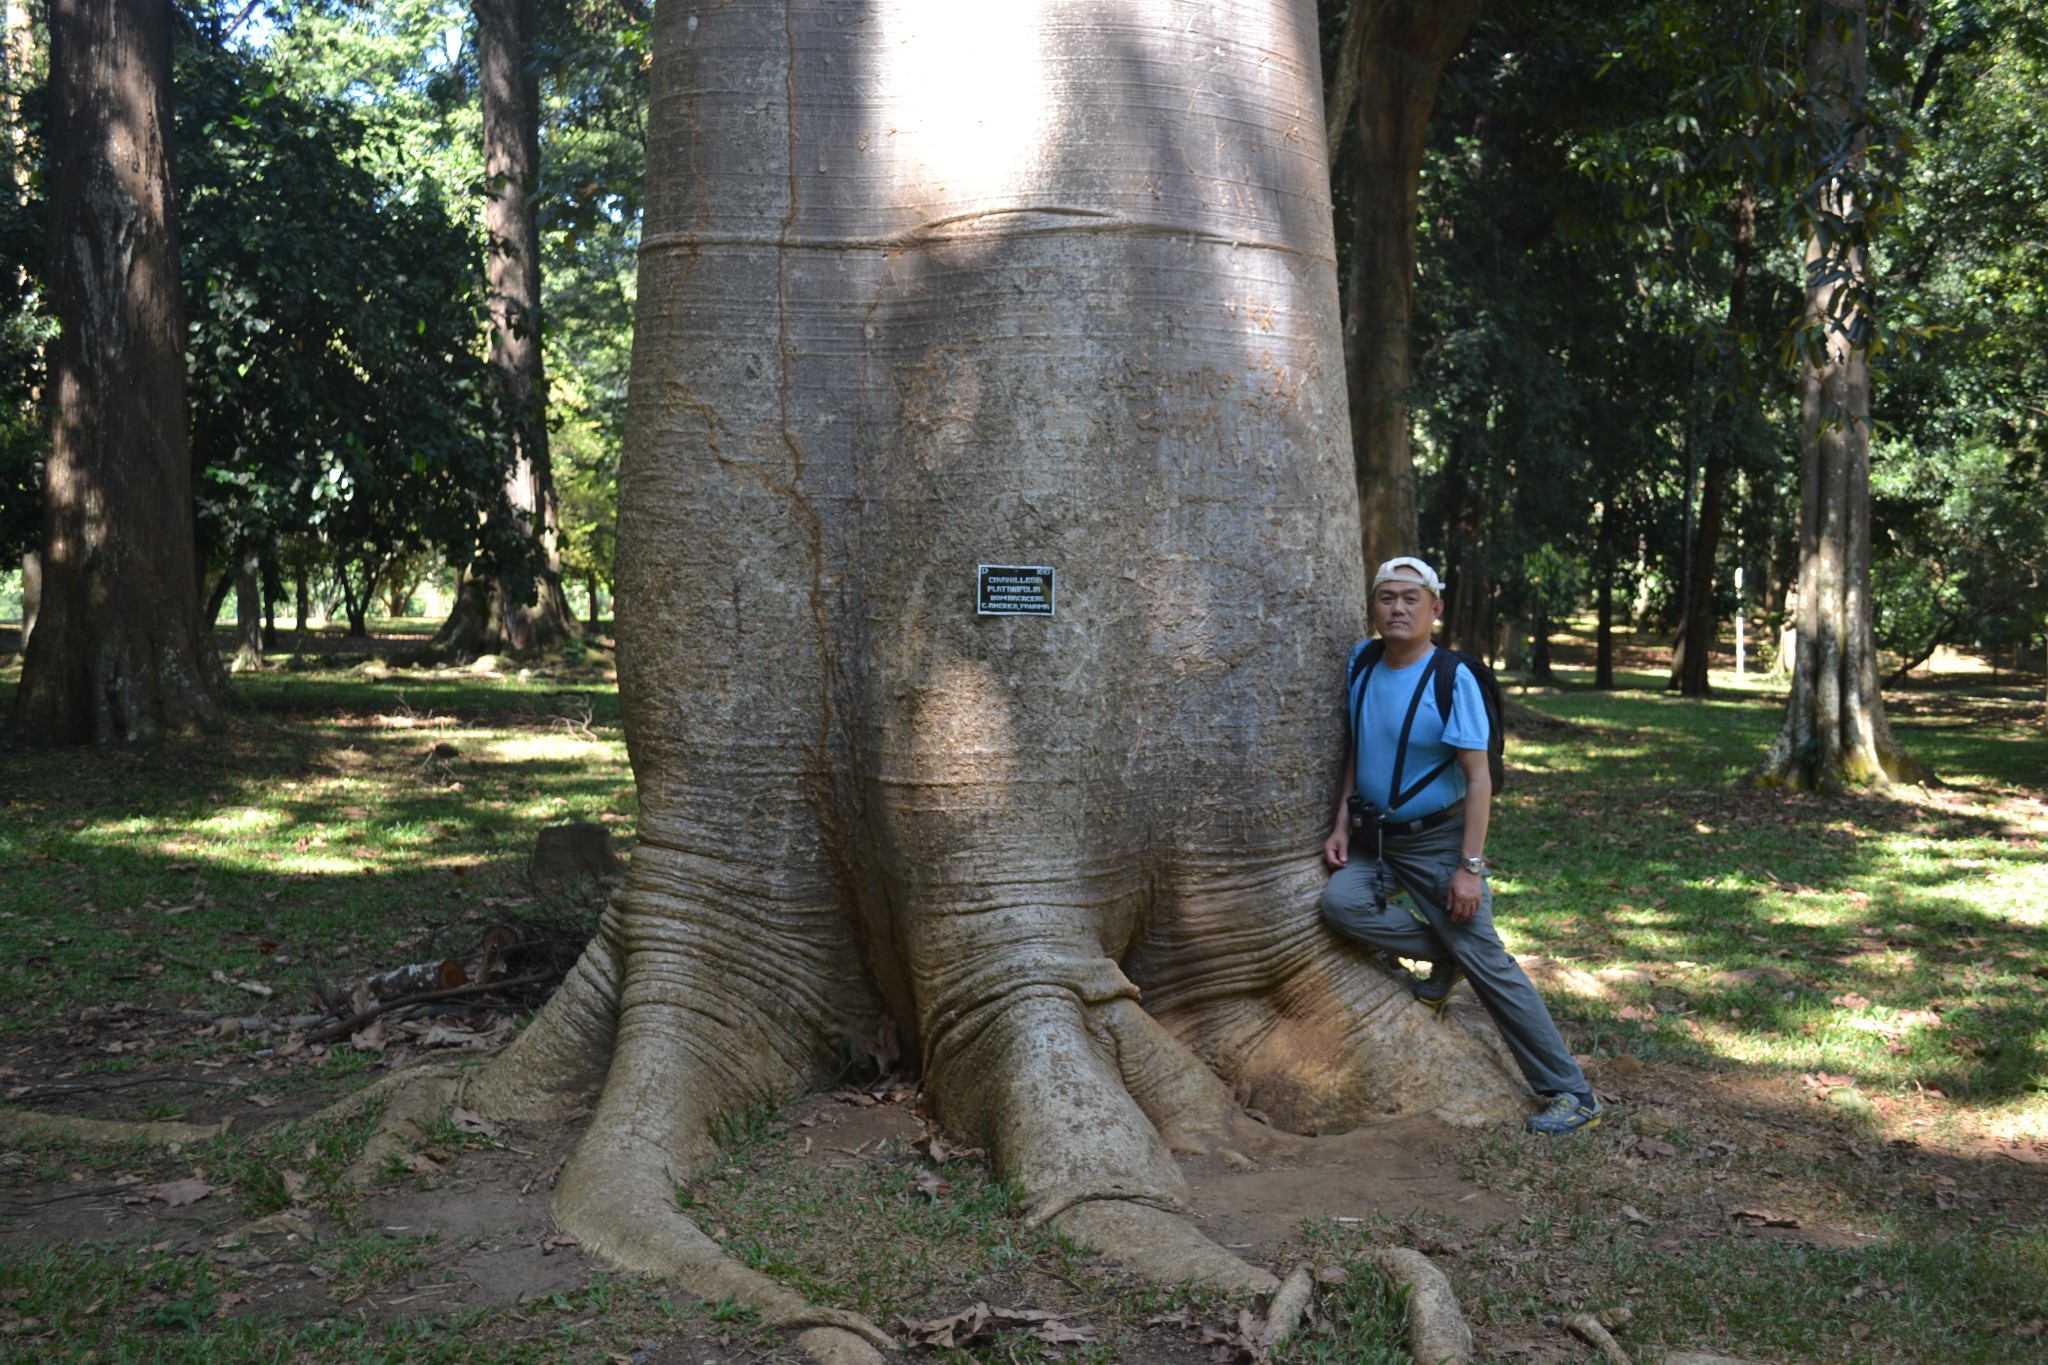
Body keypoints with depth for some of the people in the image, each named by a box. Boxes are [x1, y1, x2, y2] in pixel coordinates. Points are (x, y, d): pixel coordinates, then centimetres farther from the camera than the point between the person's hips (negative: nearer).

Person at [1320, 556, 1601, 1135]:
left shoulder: (1452, 679, -15)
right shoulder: (1361, 665, 2)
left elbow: (1478, 777, -16)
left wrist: (1469, 867, -21)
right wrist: (1342, 824, 3)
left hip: (1436, 839, -5)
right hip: (1375, 834, 6)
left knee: (1486, 961, -8)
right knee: (1339, 901, -23)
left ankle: (1571, 1093, 1)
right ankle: (1444, 956, 3)